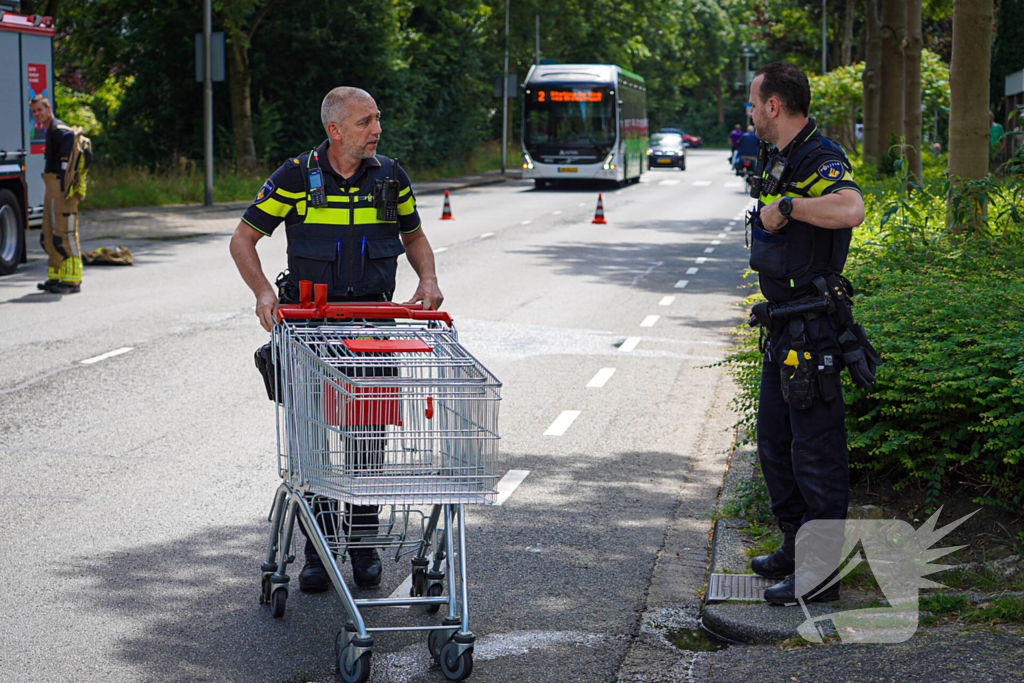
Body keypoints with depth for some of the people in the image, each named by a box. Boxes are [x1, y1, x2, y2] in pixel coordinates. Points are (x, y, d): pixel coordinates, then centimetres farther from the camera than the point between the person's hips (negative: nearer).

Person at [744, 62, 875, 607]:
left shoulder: (820, 162, -18)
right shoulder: (781, 161, 13)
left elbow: (851, 210, -40)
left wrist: (787, 205, -31)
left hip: (812, 332, -10)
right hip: (783, 331, 10)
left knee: (816, 454, -3)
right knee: (775, 444, 20)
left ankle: (820, 575, 3)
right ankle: (796, 547, 34)